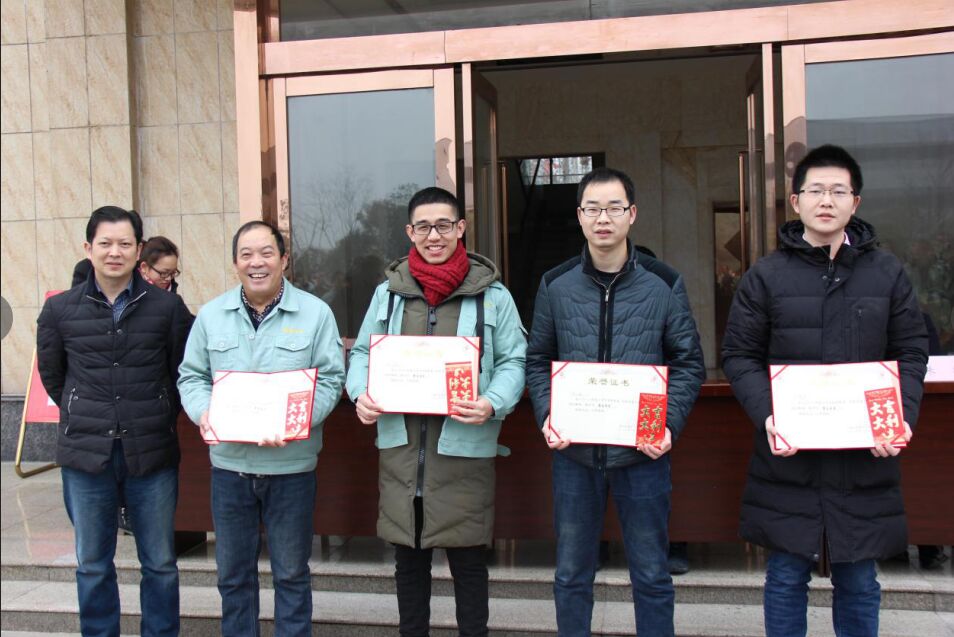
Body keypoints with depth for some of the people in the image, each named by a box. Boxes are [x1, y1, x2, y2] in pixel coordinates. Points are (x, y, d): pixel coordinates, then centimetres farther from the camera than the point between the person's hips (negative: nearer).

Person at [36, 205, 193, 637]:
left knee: (160, 564, 10)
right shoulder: (60, 309, 1)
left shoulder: (167, 307, -2)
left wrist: (160, 419, 6)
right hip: (86, 454, 1)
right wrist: (85, 418, 11)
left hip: (153, 454, -1)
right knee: (92, 565, 13)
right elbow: (51, 375, 13)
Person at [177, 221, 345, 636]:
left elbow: (330, 379, -5)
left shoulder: (314, 313, -2)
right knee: (232, 572, 15)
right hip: (229, 463, 3)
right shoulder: (211, 315, 6)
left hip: (291, 464, -2)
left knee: (291, 572, 11)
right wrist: (203, 411, -13)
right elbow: (191, 376, 9)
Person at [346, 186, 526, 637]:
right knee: (408, 557, 16)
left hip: (464, 443, -3)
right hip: (400, 441, 3)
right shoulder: (388, 291, 8)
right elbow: (362, 353, 14)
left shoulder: (491, 294, 0)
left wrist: (492, 404, -17)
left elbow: (513, 361, 1)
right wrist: (361, 394, -6)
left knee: (467, 557, 7)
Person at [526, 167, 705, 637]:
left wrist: (669, 423, -12)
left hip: (643, 451, -1)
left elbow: (689, 364, 2)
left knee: (651, 576, 12)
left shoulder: (664, 284, -1)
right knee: (571, 575, 14)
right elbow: (537, 361, 7)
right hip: (573, 450, 1)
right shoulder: (556, 285, 2)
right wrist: (547, 415, -9)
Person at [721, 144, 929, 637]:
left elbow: (911, 354, 8)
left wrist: (900, 417, -8)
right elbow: (739, 355, 0)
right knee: (787, 577, 10)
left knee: (859, 583, 13)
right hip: (787, 456, -1)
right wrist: (767, 415, -15)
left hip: (865, 460, 2)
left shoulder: (887, 273, 7)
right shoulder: (765, 276, 1)